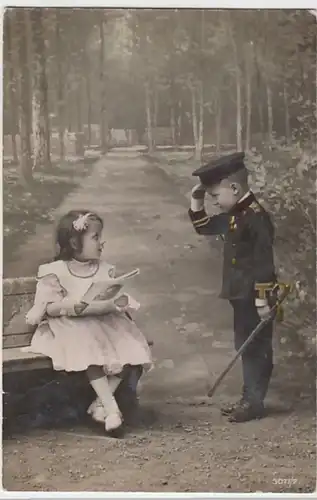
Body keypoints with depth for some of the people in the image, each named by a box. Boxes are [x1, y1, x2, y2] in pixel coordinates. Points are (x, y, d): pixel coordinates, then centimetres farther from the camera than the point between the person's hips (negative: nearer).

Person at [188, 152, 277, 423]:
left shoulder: (256, 217, -20)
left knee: (256, 347, 0)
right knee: (245, 346, 16)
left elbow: (264, 262, -21)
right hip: (241, 295, 10)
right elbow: (204, 226, 23)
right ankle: (250, 397, 26)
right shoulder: (233, 215, 9)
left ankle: (254, 402, 9)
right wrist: (197, 200, 7)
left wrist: (262, 299, -21)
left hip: (255, 297, -10)